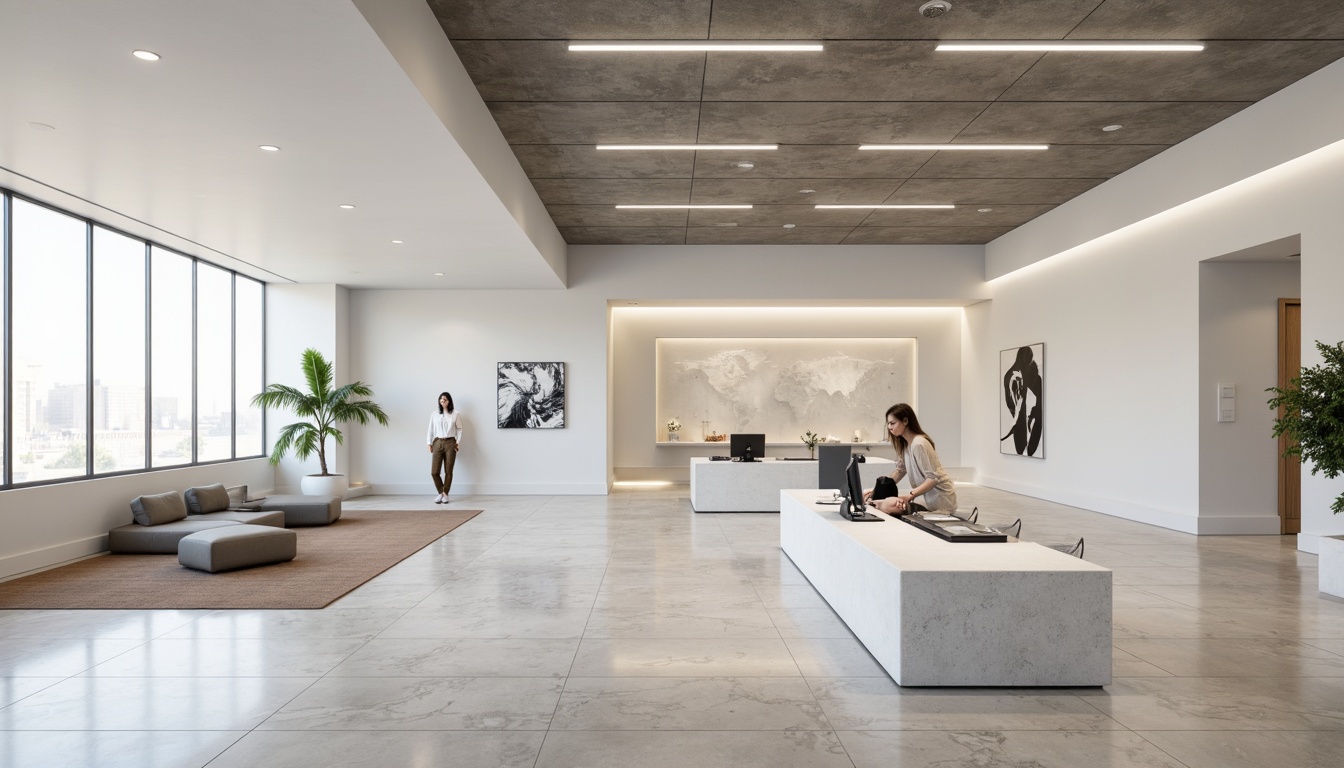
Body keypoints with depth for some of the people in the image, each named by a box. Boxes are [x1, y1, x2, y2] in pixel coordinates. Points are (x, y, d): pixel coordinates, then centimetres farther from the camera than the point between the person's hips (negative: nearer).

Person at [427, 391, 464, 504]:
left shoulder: (455, 414, 2)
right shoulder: (434, 414, 7)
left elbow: (459, 430, 4)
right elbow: (431, 429, 10)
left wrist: (458, 442, -4)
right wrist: (429, 443, 5)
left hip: (450, 443, -1)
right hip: (437, 443, 2)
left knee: (448, 471, 2)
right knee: (434, 472, -4)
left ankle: (445, 494, 14)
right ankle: (440, 492, 16)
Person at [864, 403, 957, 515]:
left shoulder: (919, 444, -20)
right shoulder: (904, 443, 7)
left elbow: (933, 478, -22)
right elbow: (900, 470, 12)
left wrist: (909, 496, -31)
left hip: (939, 497, -8)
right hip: (926, 495, 8)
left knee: (887, 506, -24)